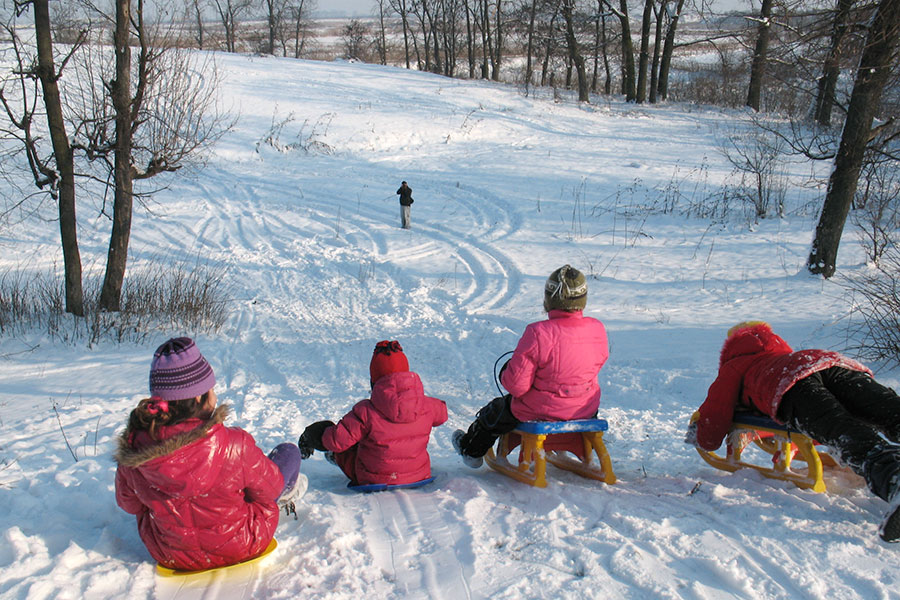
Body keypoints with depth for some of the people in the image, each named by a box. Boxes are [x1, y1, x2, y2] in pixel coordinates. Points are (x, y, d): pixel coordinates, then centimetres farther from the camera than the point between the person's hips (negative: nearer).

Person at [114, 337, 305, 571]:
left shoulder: (132, 446, -21)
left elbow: (128, 503, -1)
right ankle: (287, 493, 50)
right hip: (235, 548, -4)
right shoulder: (232, 444, -32)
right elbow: (268, 488, -13)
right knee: (289, 452, 14)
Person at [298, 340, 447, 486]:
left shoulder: (366, 411, -27)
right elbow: (441, 411, 8)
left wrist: (309, 436, -1)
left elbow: (336, 441, -22)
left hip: (373, 480, -3)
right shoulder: (426, 406, -15)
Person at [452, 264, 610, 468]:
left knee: (497, 410, 25)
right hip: (586, 411, 5)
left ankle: (471, 449, 52)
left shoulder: (538, 333, -28)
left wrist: (507, 373, 0)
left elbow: (517, 385, -23)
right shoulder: (598, 329, -12)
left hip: (541, 411, -5)